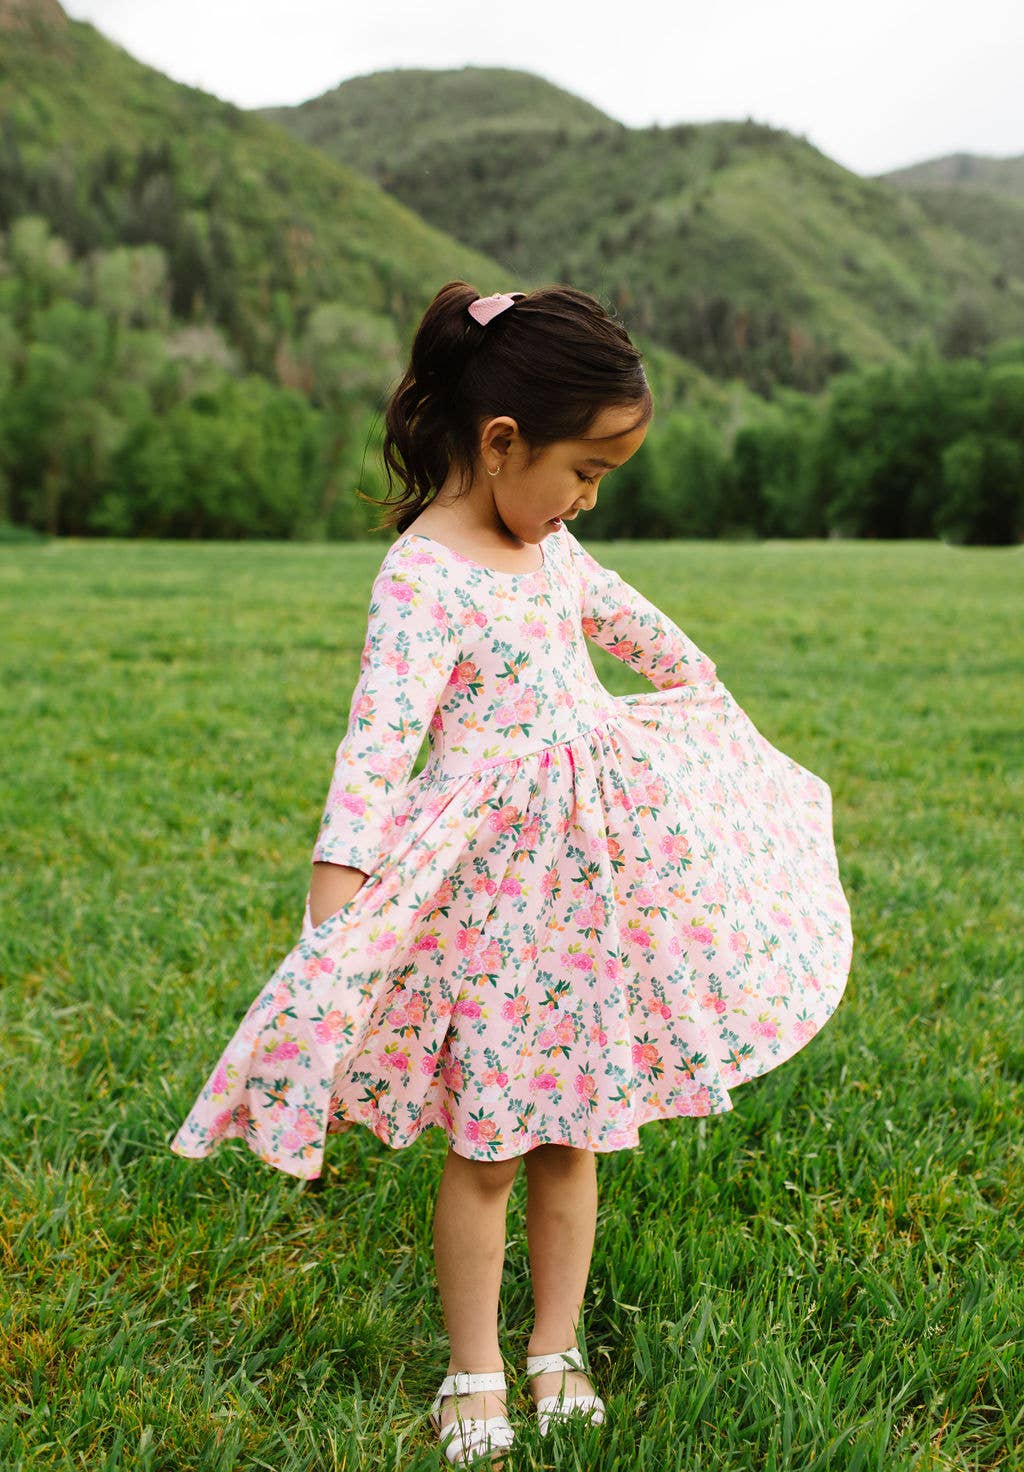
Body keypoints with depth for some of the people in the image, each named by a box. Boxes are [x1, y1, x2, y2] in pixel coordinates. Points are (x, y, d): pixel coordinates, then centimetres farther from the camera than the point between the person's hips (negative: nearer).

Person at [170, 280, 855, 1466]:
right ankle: (473, 1372, 23)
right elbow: (380, 735, -29)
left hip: (591, 874, 7)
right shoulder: (422, 579, -18)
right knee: (486, 1145, 4)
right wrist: (337, 883, -39)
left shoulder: (546, 544, 8)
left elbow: (621, 615, 28)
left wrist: (697, 684, 44)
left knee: (572, 1132, 14)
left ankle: (556, 1350, 30)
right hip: (489, 891, -7)